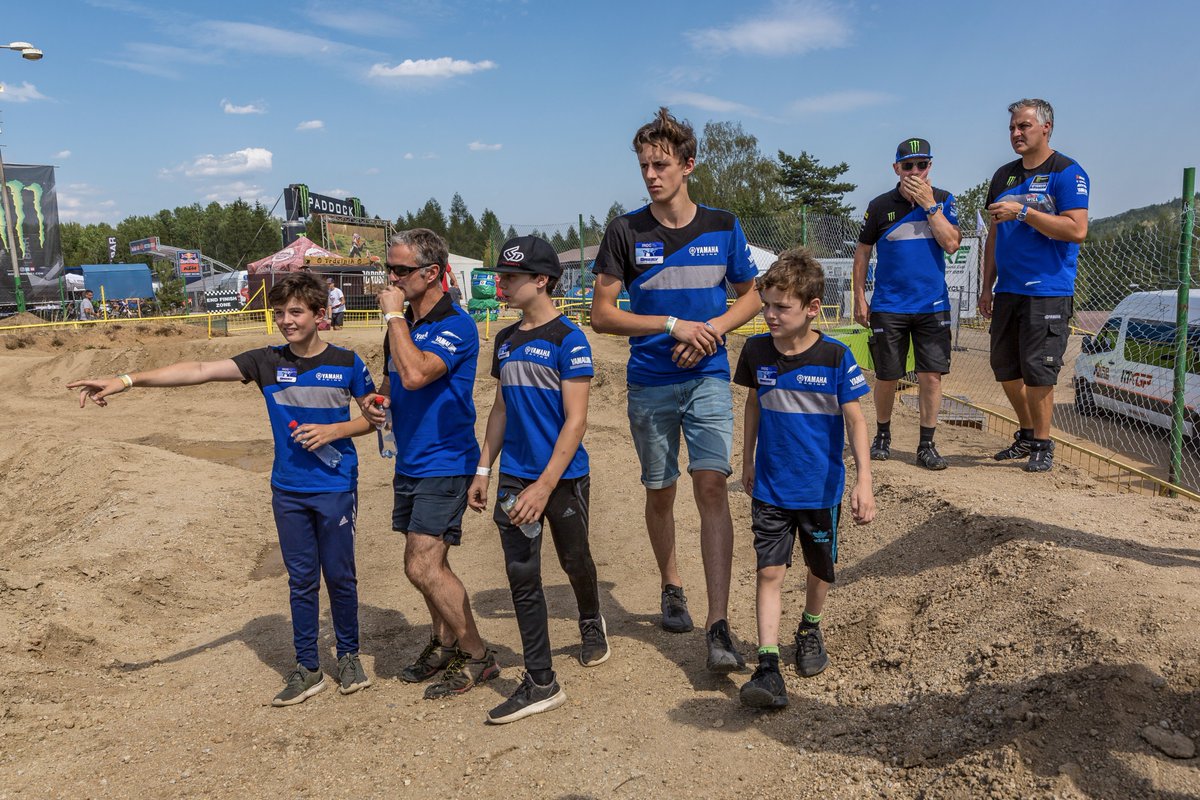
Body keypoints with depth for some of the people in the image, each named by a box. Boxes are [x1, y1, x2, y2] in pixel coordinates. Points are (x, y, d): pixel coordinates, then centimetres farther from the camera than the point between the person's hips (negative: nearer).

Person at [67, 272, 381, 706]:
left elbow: (373, 417, 3)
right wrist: (129, 380, -19)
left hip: (336, 489, -2)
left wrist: (332, 431, -14)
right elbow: (200, 370, -11)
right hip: (287, 491, 2)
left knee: (339, 575, 7)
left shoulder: (347, 364, -6)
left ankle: (349, 656, 27)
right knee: (301, 579, 10)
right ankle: (307, 669, 22)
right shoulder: (267, 361, -2)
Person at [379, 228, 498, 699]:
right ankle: (444, 643, 34)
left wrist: (394, 315, -21)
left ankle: (477, 656, 5)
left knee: (424, 565, -12)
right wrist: (379, 400, 3)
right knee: (425, 562, 16)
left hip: (444, 462, -9)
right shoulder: (404, 324, 10)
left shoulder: (455, 326, -16)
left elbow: (414, 375, -31)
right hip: (410, 462, 9)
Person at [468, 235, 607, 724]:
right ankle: (540, 683, 14)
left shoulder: (568, 339, -12)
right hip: (514, 477, 6)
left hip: (563, 477, -6)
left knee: (574, 561, 14)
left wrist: (544, 486, -22)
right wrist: (483, 470, 12)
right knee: (522, 578, 5)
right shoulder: (505, 341, 9)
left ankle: (591, 623, 46)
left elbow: (576, 420, -16)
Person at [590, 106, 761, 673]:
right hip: (649, 384, 1)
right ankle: (672, 588, 36)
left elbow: (750, 296, 13)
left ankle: (719, 626, -10)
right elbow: (601, 315, -4)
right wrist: (673, 324, -13)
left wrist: (713, 329, -8)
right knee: (660, 492, 11)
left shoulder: (722, 227, 2)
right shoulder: (625, 232, -2)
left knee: (712, 485, -13)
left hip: (708, 378, 0)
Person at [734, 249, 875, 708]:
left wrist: (863, 480, -18)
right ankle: (767, 667, -4)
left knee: (820, 568, 16)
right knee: (770, 571, -5)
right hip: (770, 487, 1)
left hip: (821, 489, -1)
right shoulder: (756, 351, -5)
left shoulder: (836, 358, -14)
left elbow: (855, 420, -11)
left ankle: (810, 629, 44)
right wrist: (748, 460, 16)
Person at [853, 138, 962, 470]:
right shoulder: (880, 206, 0)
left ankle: (927, 445, 9)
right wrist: (859, 299, 1)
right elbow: (862, 253, 5)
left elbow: (951, 244, -9)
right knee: (887, 377, 5)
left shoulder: (943, 200, 4)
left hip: (933, 306, 1)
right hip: (888, 306, -1)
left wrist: (929, 205, -12)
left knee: (931, 376, -2)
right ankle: (882, 436, 25)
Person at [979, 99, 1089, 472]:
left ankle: (1043, 445, 7)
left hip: (1048, 292, -7)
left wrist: (1023, 211, -20)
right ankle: (1026, 435, 27)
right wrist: (987, 286, 15)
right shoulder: (1004, 175, 15)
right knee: (1005, 368, 11)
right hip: (1007, 291, 7)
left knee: (1037, 370, -7)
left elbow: (1077, 230, -16)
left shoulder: (1067, 172, -5)